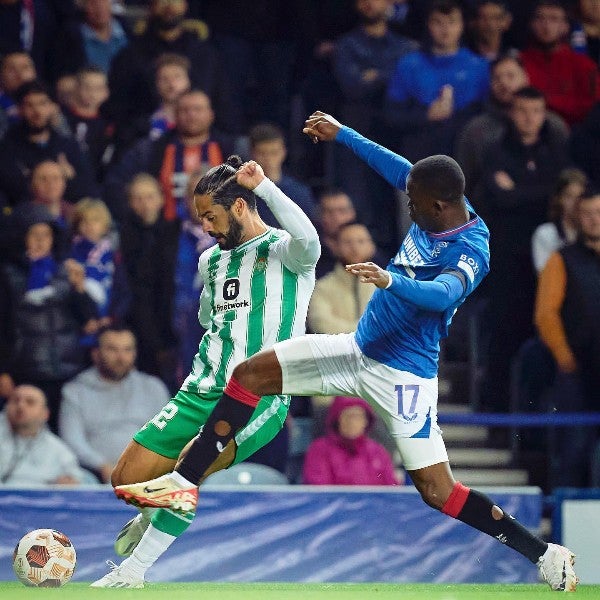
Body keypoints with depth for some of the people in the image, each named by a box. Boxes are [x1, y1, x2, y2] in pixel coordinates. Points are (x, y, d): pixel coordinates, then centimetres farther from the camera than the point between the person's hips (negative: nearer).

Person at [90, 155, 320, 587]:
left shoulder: (281, 250, -6)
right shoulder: (212, 259, 16)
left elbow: (309, 241, -32)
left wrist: (264, 185, -30)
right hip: (202, 390, 7)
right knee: (127, 479, 0)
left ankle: (133, 571, -12)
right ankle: (153, 514, 37)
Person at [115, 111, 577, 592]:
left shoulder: (471, 252, -25)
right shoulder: (438, 208, -2)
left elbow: (443, 293, -45)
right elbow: (396, 166, 16)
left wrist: (390, 280, -61)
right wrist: (342, 134, 24)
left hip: (403, 374, -8)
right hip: (359, 349, 8)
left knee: (438, 492, -10)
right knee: (248, 376, 2)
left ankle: (547, 556, 5)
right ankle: (186, 484, 7)